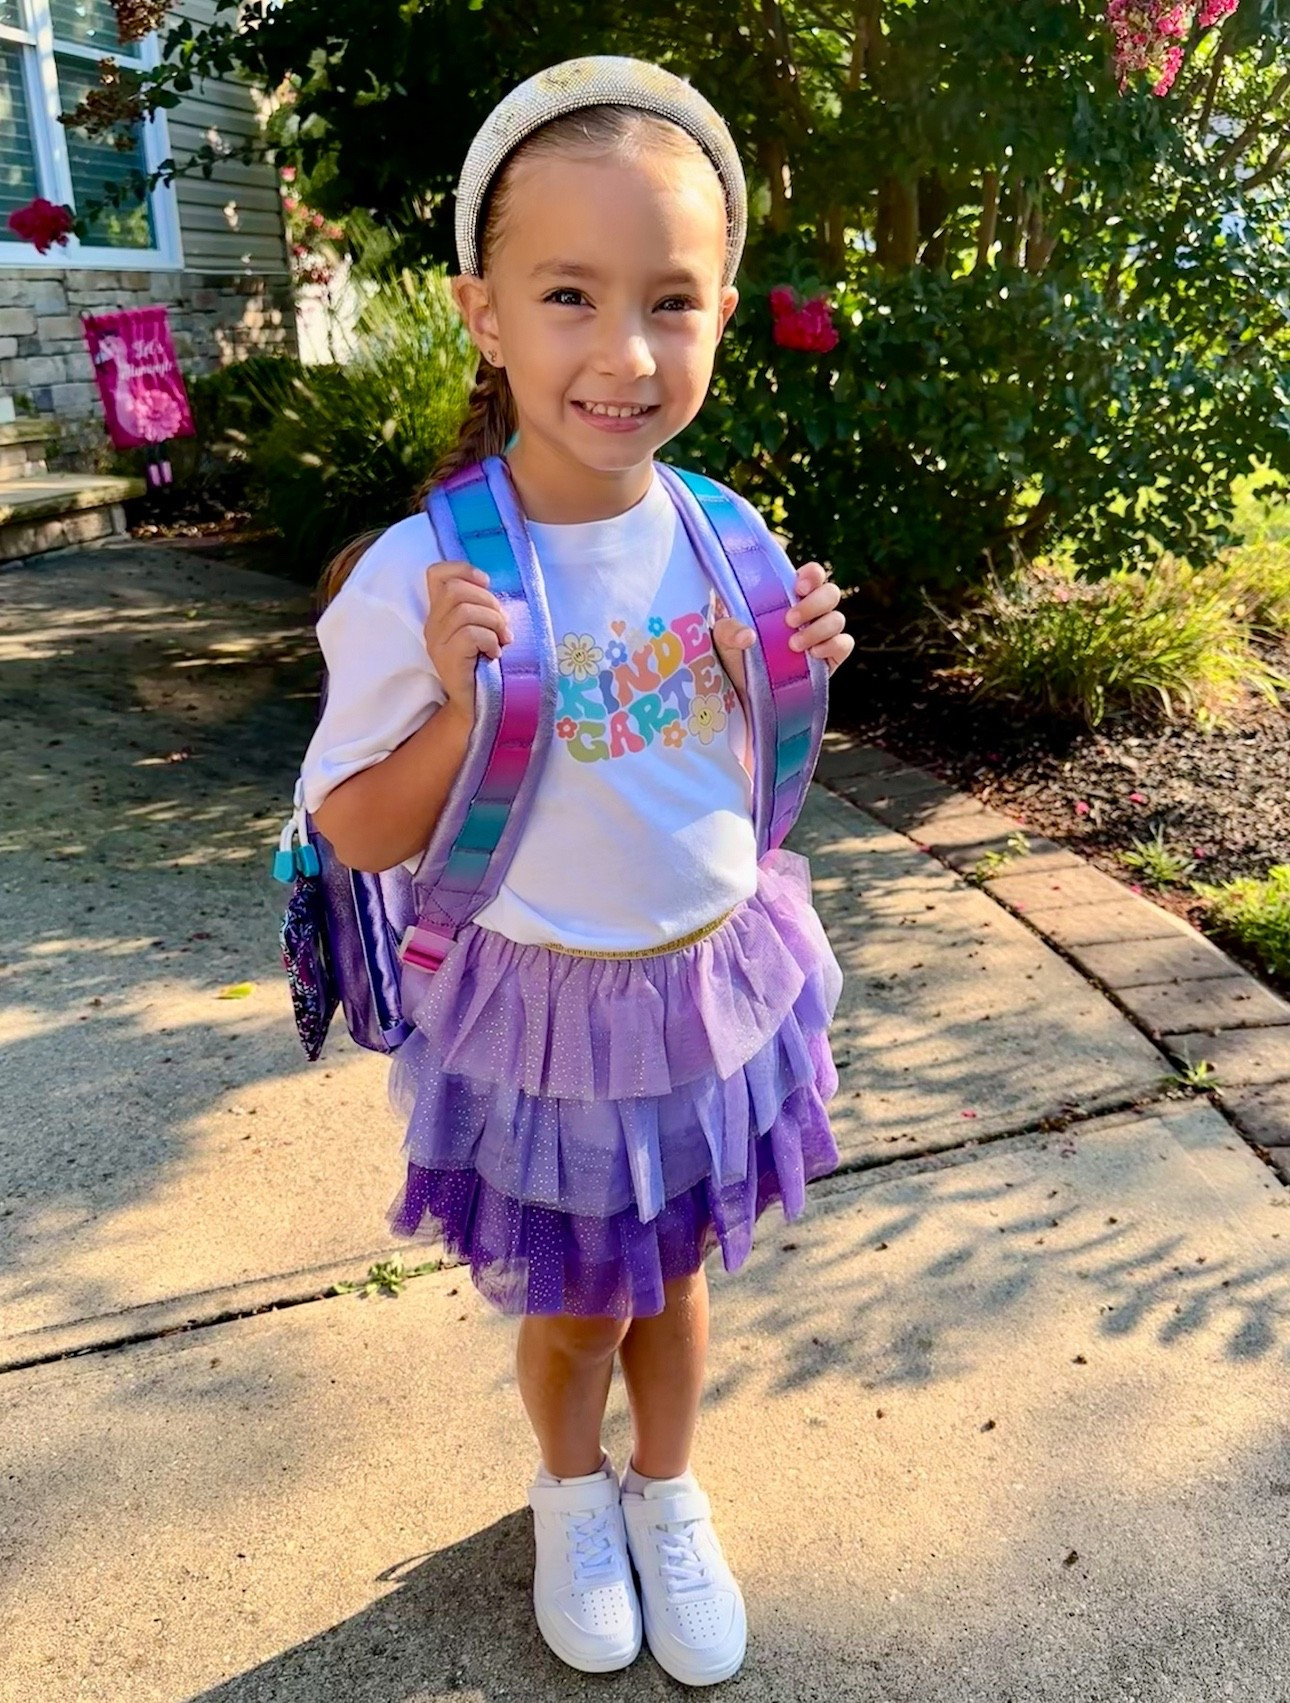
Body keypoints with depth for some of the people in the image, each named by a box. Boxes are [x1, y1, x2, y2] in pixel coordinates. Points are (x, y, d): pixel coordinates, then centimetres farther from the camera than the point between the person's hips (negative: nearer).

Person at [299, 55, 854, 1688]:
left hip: (719, 986, 3)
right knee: (570, 1307, 20)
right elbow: (359, 835, -13)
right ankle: (571, 1492, 54)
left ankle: (667, 1496, 53)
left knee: (672, 1276, 24)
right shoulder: (419, 577, -22)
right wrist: (462, 705, -30)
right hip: (543, 1013, -3)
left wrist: (798, 676, -13)